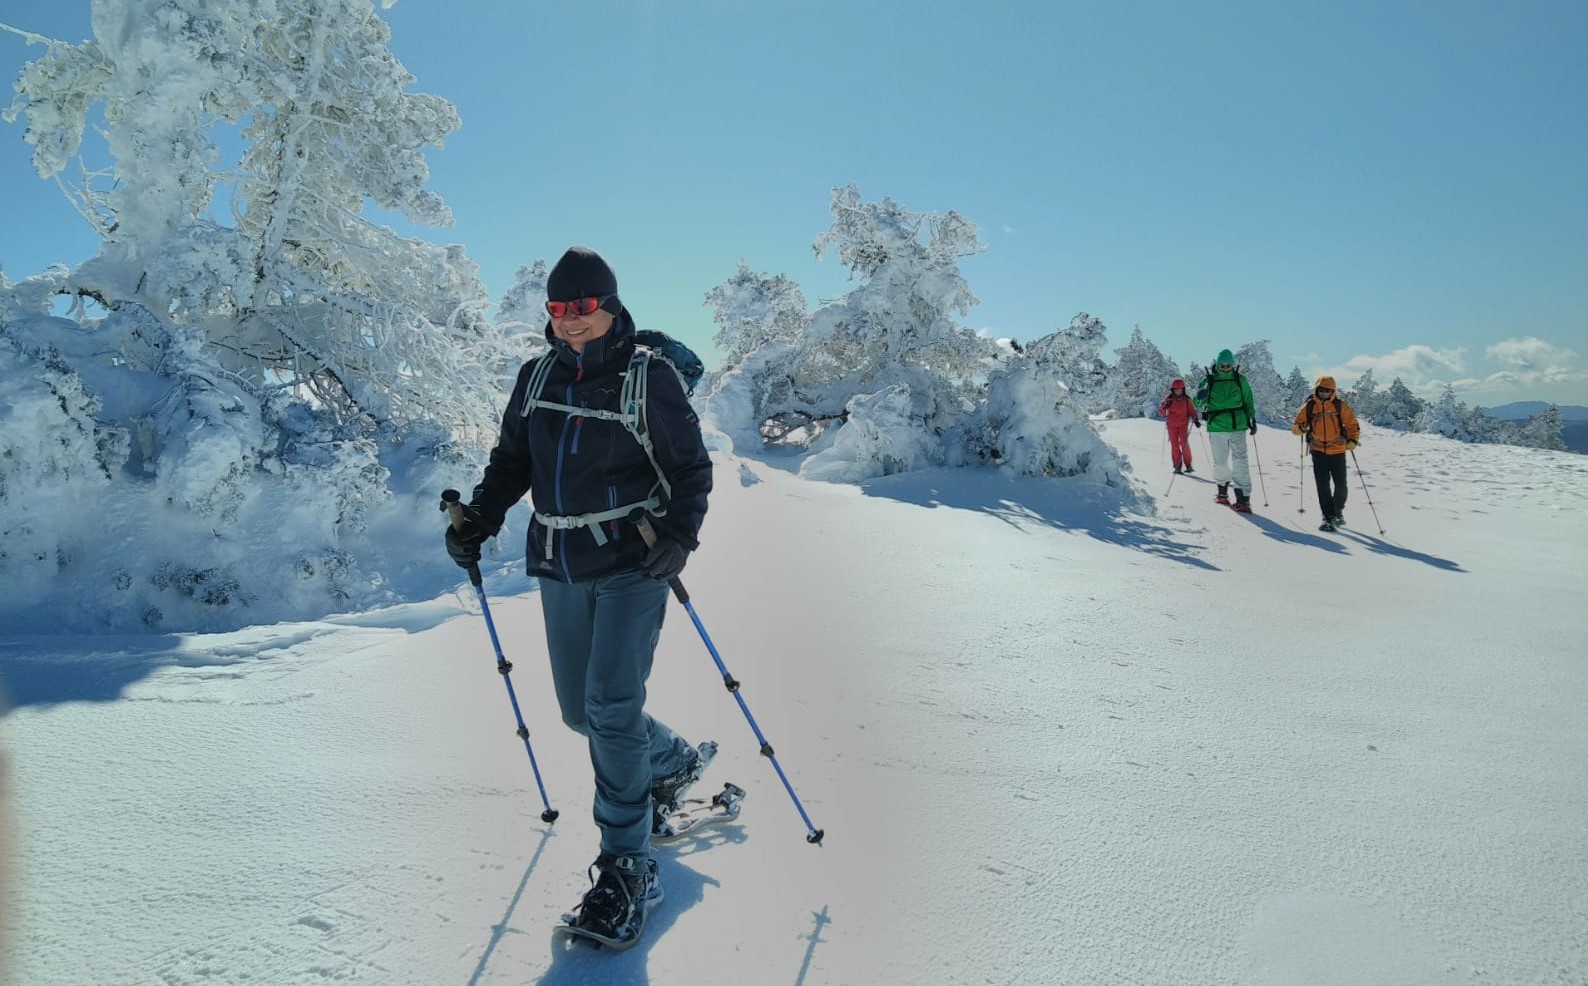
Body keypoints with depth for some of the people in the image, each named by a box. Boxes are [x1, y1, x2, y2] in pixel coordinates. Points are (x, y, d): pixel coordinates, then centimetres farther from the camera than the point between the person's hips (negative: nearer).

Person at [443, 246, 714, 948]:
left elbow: (692, 467, -3)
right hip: (561, 567, 6)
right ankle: (675, 763, 40)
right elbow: (511, 462, 15)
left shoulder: (647, 377, -7)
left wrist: (678, 535, -19)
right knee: (581, 712, 12)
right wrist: (477, 521, -1)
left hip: (631, 565, -6)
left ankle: (627, 869, 1)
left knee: (612, 707, -12)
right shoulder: (538, 377, 8)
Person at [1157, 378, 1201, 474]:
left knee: (1184, 444, -12)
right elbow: (1161, 412, -2)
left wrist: (1196, 420, -8)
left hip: (1183, 425, -1)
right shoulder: (1169, 398, -1)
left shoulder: (1186, 399, 1)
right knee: (1174, 445, 0)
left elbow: (1192, 411, 7)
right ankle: (1177, 466, 4)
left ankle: (1188, 465, -5)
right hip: (1171, 425, 1)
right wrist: (1165, 407, -23)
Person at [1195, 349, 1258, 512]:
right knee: (1220, 461, 10)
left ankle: (1243, 498, -11)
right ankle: (1222, 490, 32)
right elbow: (1198, 405, -3)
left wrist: (1252, 420, 12)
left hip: (1237, 427, 0)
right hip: (1216, 427, 0)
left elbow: (1248, 401, 16)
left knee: (1240, 461, -8)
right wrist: (1200, 397, -25)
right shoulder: (1209, 381, 1)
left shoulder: (1240, 380, 5)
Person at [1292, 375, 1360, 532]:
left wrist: (1352, 440, -18)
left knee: (1340, 485, 4)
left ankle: (1338, 511, 30)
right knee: (1323, 486, -5)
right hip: (1318, 451, 1)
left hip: (1338, 451, -1)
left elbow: (1353, 425, 0)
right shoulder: (1309, 406, 2)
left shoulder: (1340, 406, -2)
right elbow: (1295, 426, 6)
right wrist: (1300, 427, -18)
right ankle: (1329, 517, 1)